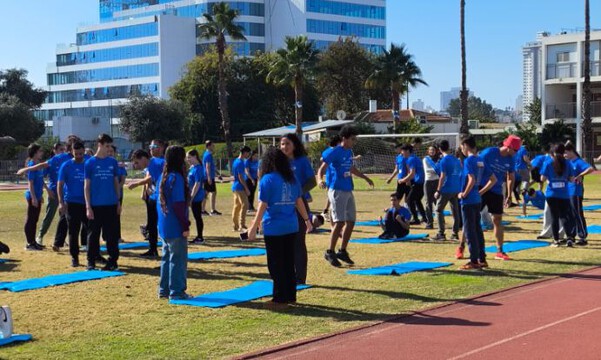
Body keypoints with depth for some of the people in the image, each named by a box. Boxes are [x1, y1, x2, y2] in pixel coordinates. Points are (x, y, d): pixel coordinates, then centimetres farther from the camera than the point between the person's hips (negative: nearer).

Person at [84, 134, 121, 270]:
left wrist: (118, 202, 8)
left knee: (112, 235, 5)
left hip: (111, 205, 2)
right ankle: (91, 261, 15)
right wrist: (88, 206, -8)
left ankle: (113, 261, 12)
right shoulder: (90, 163, -2)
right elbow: (86, 186, -2)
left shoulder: (113, 162, 7)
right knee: (93, 235, 5)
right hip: (95, 206, -2)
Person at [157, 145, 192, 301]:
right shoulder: (176, 178, -17)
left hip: (164, 228, 9)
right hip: (175, 228, -9)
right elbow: (178, 204, -20)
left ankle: (164, 290, 21)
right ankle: (177, 292, 2)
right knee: (178, 259, -1)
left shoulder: (162, 177, 10)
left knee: (167, 257, 15)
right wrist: (185, 225, -16)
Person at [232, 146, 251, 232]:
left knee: (237, 206, 12)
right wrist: (246, 188, -16)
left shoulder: (236, 161, 15)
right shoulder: (240, 162, -15)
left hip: (235, 187, 10)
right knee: (245, 205, -12)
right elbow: (240, 177, -19)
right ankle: (242, 226, -15)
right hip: (240, 187, -10)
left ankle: (236, 226, 15)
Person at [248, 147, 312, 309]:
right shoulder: (292, 178, 8)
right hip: (291, 228, 6)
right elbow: (299, 201, 11)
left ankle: (280, 299, 5)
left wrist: (254, 227, -9)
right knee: (289, 264, 14)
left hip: (274, 229, -6)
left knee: (276, 265, 2)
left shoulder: (267, 179, -9)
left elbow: (263, 205, -12)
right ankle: (290, 296, 20)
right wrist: (306, 219, 21)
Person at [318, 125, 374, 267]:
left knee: (351, 221, 9)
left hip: (348, 191, 8)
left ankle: (342, 251, 20)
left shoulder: (349, 152, 12)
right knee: (339, 222, -10)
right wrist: (320, 180, -35)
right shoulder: (335, 152, -12)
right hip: (337, 191, -8)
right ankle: (330, 252, 1)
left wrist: (365, 177, 39)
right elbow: (322, 168, -16)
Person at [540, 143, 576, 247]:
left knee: (554, 217, 8)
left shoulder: (548, 163, -4)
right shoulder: (567, 164, 2)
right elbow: (571, 179, 2)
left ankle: (556, 240, 9)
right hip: (564, 195, 1)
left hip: (551, 194, -1)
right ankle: (570, 237, -8)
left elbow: (543, 178, -6)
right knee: (565, 216, 8)